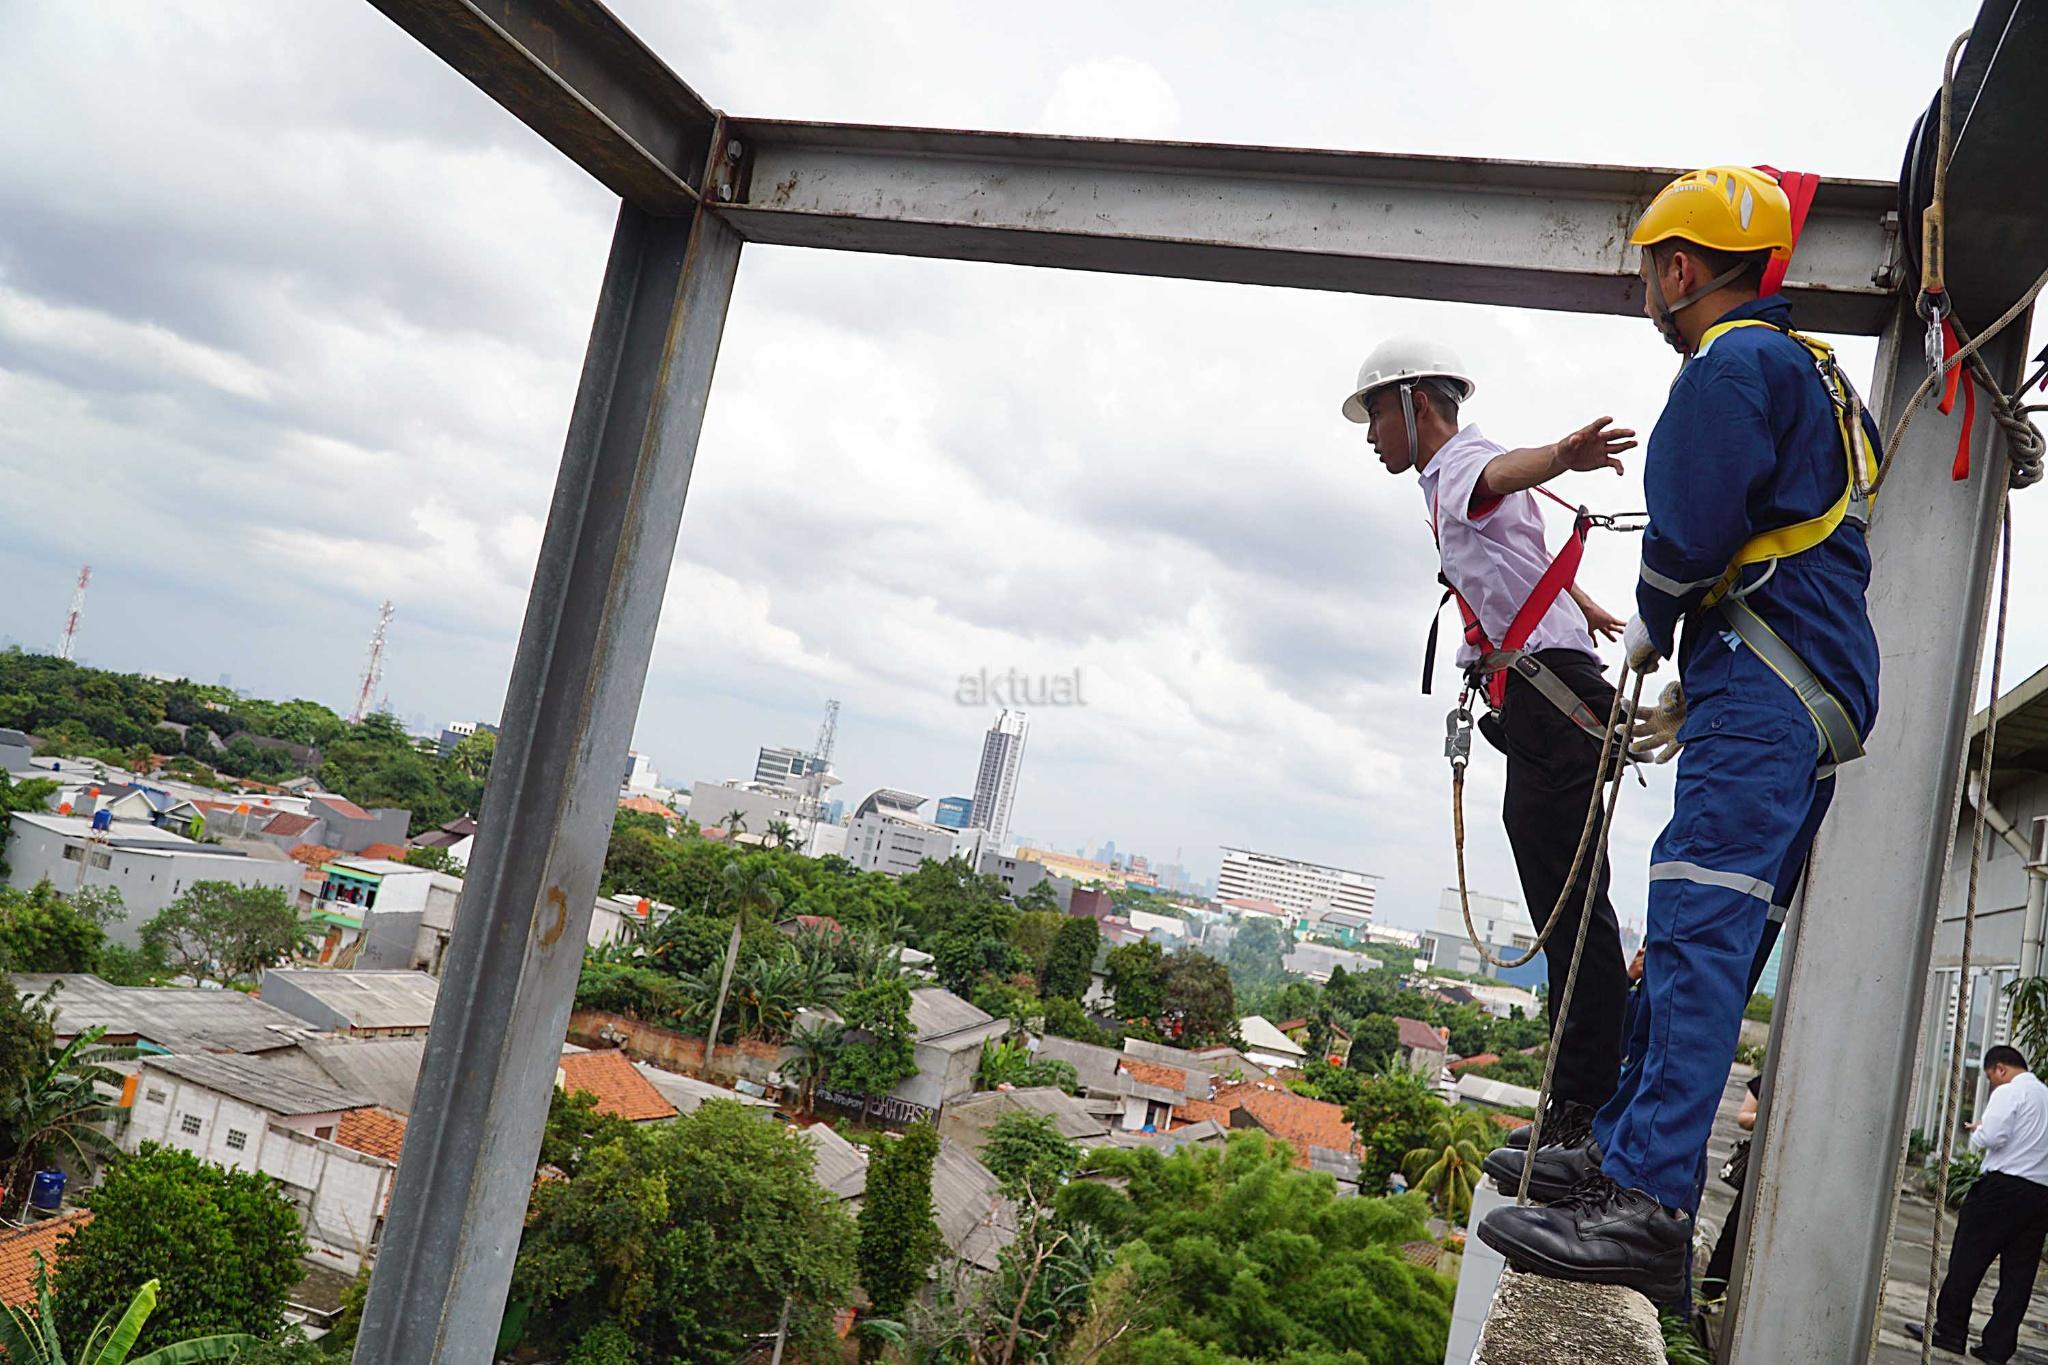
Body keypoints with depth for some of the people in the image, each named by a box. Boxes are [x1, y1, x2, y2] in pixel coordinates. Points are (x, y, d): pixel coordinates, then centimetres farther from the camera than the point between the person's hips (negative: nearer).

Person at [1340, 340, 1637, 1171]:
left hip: (1547, 693, -10)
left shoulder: (1461, 465, -3)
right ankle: (1580, 1106, 10)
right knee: (1564, 908, 7)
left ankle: (1589, 1110, -11)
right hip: (1544, 706, 10)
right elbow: (1541, 553, 48)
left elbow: (1505, 472, -30)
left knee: (1571, 906, -12)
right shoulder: (1452, 484, 27)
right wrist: (1587, 608, 67)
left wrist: (1561, 456, -54)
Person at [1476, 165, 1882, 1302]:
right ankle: (1617, 1148, 17)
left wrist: (1650, 631, 3)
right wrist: (1699, 689, 31)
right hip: (1820, 698, 11)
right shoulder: (1813, 374, 27)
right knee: (1696, 940, 11)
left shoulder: (1730, 368, -6)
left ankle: (1648, 1206, -25)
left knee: (1695, 932, -19)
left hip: (1764, 694, -11)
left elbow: (1689, 535, -17)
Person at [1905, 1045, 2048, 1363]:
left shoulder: (2008, 1093, -6)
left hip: (2004, 1185, -7)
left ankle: (1949, 1330, 5)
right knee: (2018, 1272, 8)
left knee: (1968, 1259, 1)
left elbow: (1991, 1137, -17)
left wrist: (1977, 1130, 4)